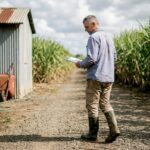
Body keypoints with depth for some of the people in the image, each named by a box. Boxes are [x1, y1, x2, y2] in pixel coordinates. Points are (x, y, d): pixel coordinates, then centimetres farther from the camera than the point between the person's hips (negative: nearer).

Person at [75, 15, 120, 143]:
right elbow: (114, 57, 17)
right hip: (109, 77, 8)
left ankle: (93, 134, 13)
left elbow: (91, 59, -19)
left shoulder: (93, 38, -12)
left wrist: (81, 64, -2)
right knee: (105, 104, 14)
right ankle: (114, 129, 0)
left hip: (96, 77, -7)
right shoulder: (109, 37, 13)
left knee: (92, 105, 4)